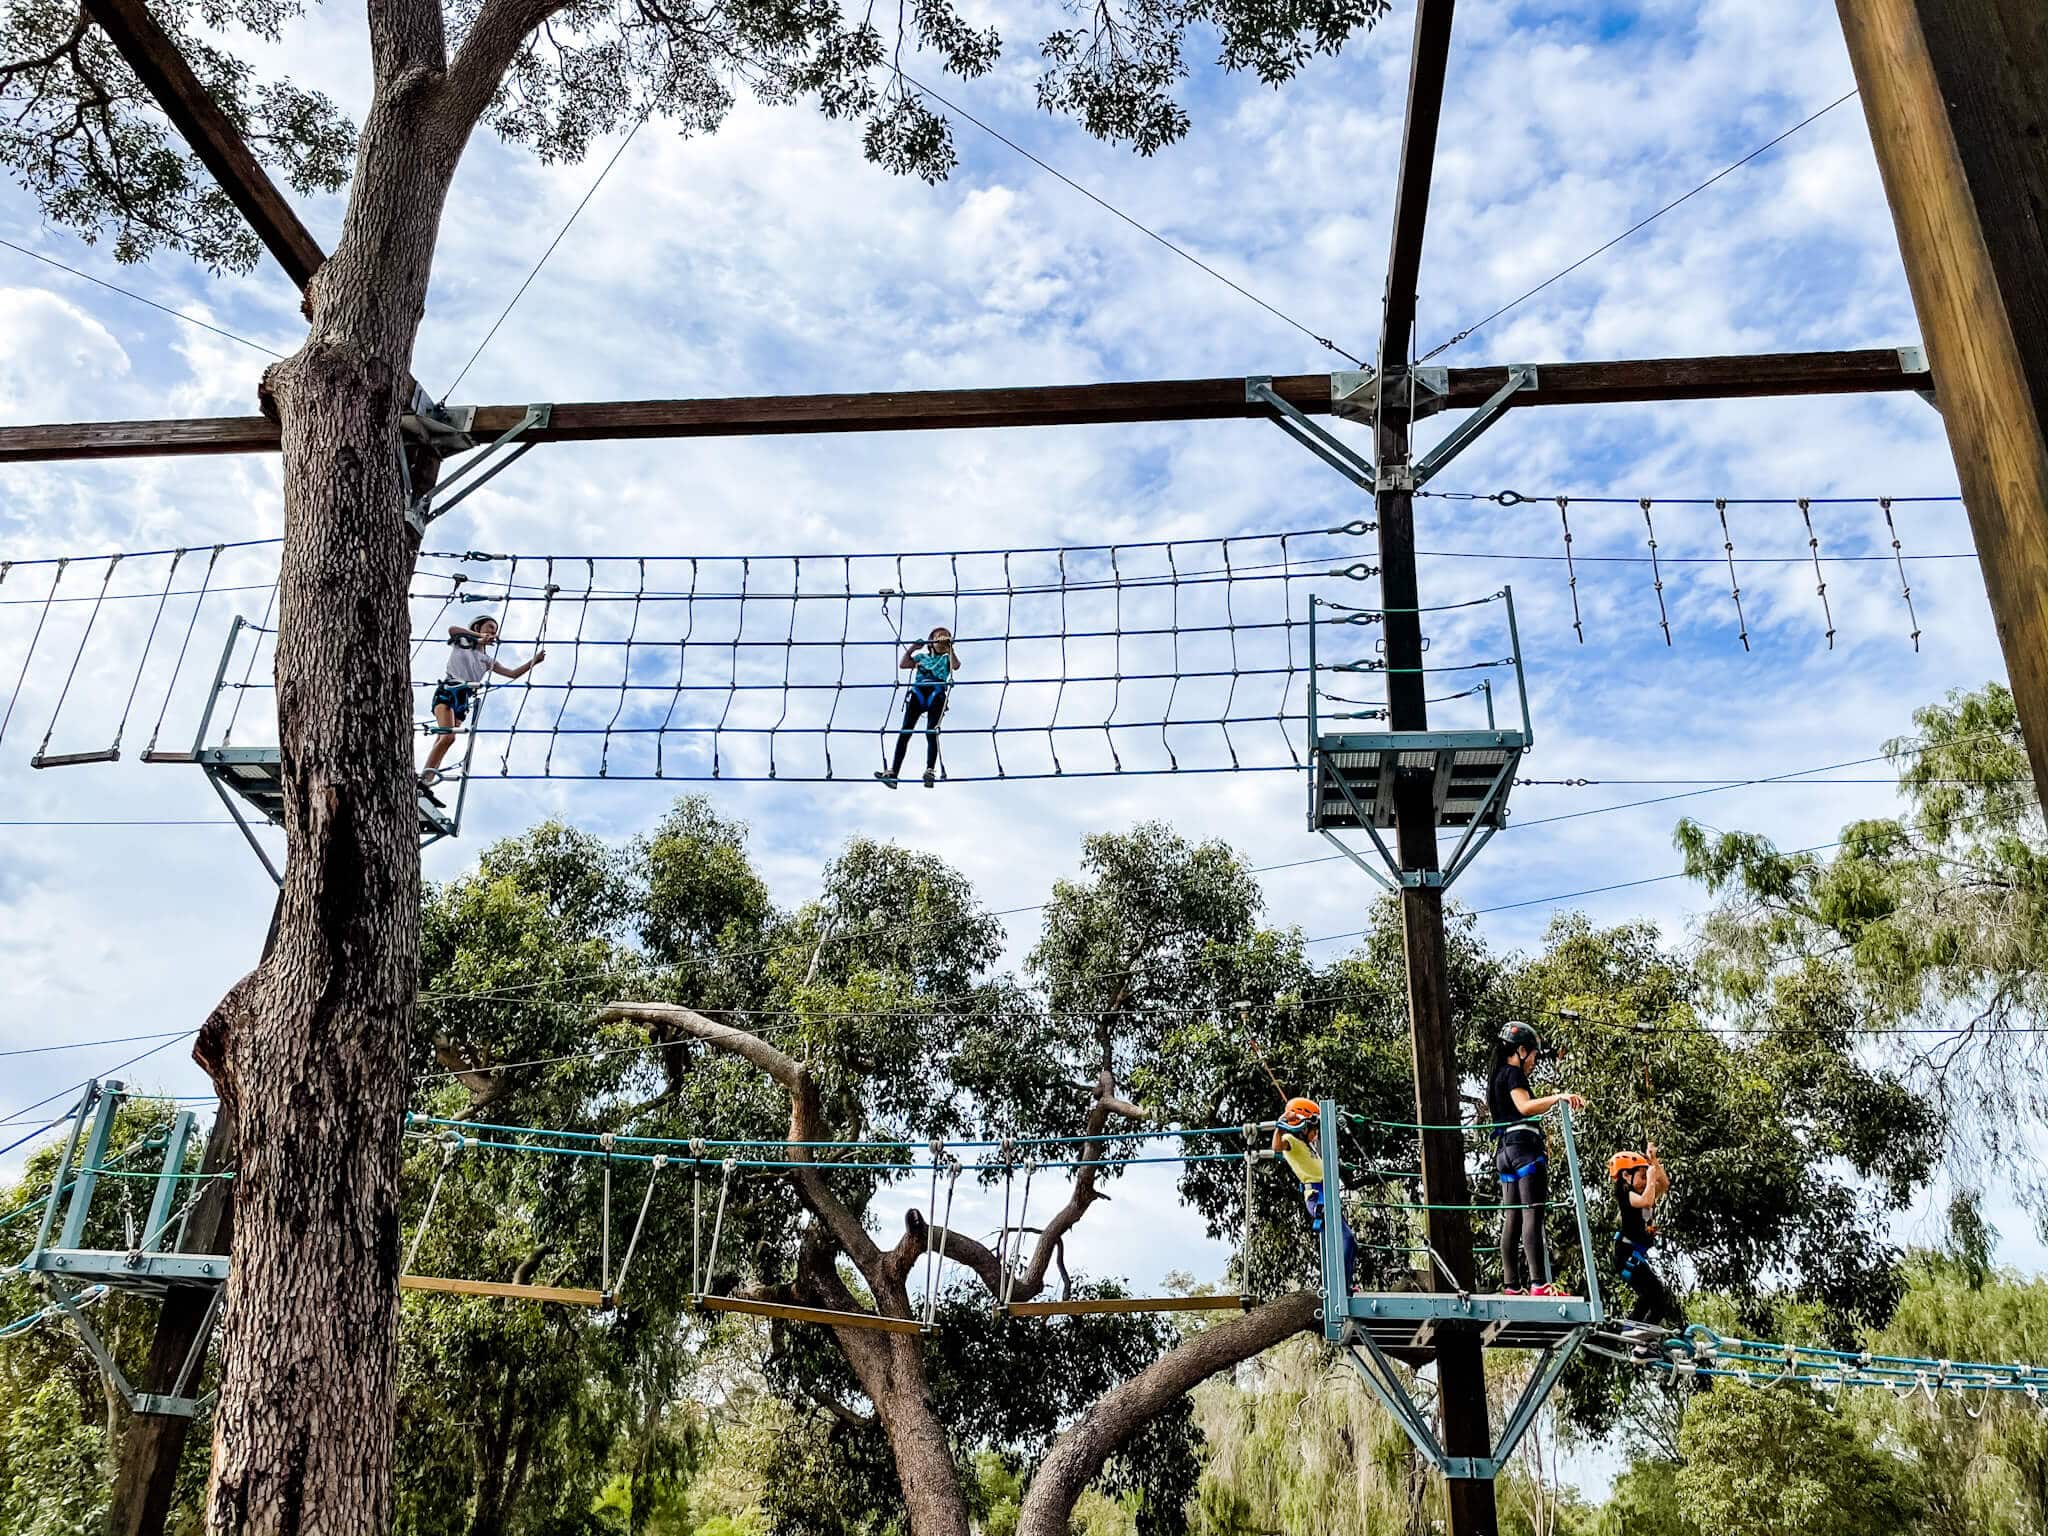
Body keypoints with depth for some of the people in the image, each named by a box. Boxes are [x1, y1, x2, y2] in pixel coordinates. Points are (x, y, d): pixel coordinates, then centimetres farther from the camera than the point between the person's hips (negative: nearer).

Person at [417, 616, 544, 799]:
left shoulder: (488, 660, 26)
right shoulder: (462, 642, 13)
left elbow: (513, 673, 19)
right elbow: (452, 629, -10)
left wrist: (534, 661, 9)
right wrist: (478, 636, -18)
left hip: (463, 701, 5)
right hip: (447, 692, -5)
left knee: (441, 741, -5)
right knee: (448, 736, -26)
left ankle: (425, 784, -13)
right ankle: (425, 776, -30)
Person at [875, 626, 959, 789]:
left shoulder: (947, 658, 23)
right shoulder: (922, 657, 28)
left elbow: (956, 666, 0)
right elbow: (903, 664, 16)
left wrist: (950, 648, -2)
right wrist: (913, 647, 12)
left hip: (936, 695, -2)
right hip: (917, 694, 2)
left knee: (931, 733, -17)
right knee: (905, 732, -9)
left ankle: (930, 772, -24)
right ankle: (893, 772, -16)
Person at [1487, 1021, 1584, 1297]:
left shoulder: (1495, 1077, 23)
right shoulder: (1513, 1073, -5)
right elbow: (1525, 1106, -22)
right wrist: (1557, 1097, -34)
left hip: (1505, 1150, 10)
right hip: (1525, 1147, -10)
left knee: (1511, 1219, 6)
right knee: (1532, 1215, -15)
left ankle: (1511, 1286, 5)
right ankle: (1539, 1284, -23)